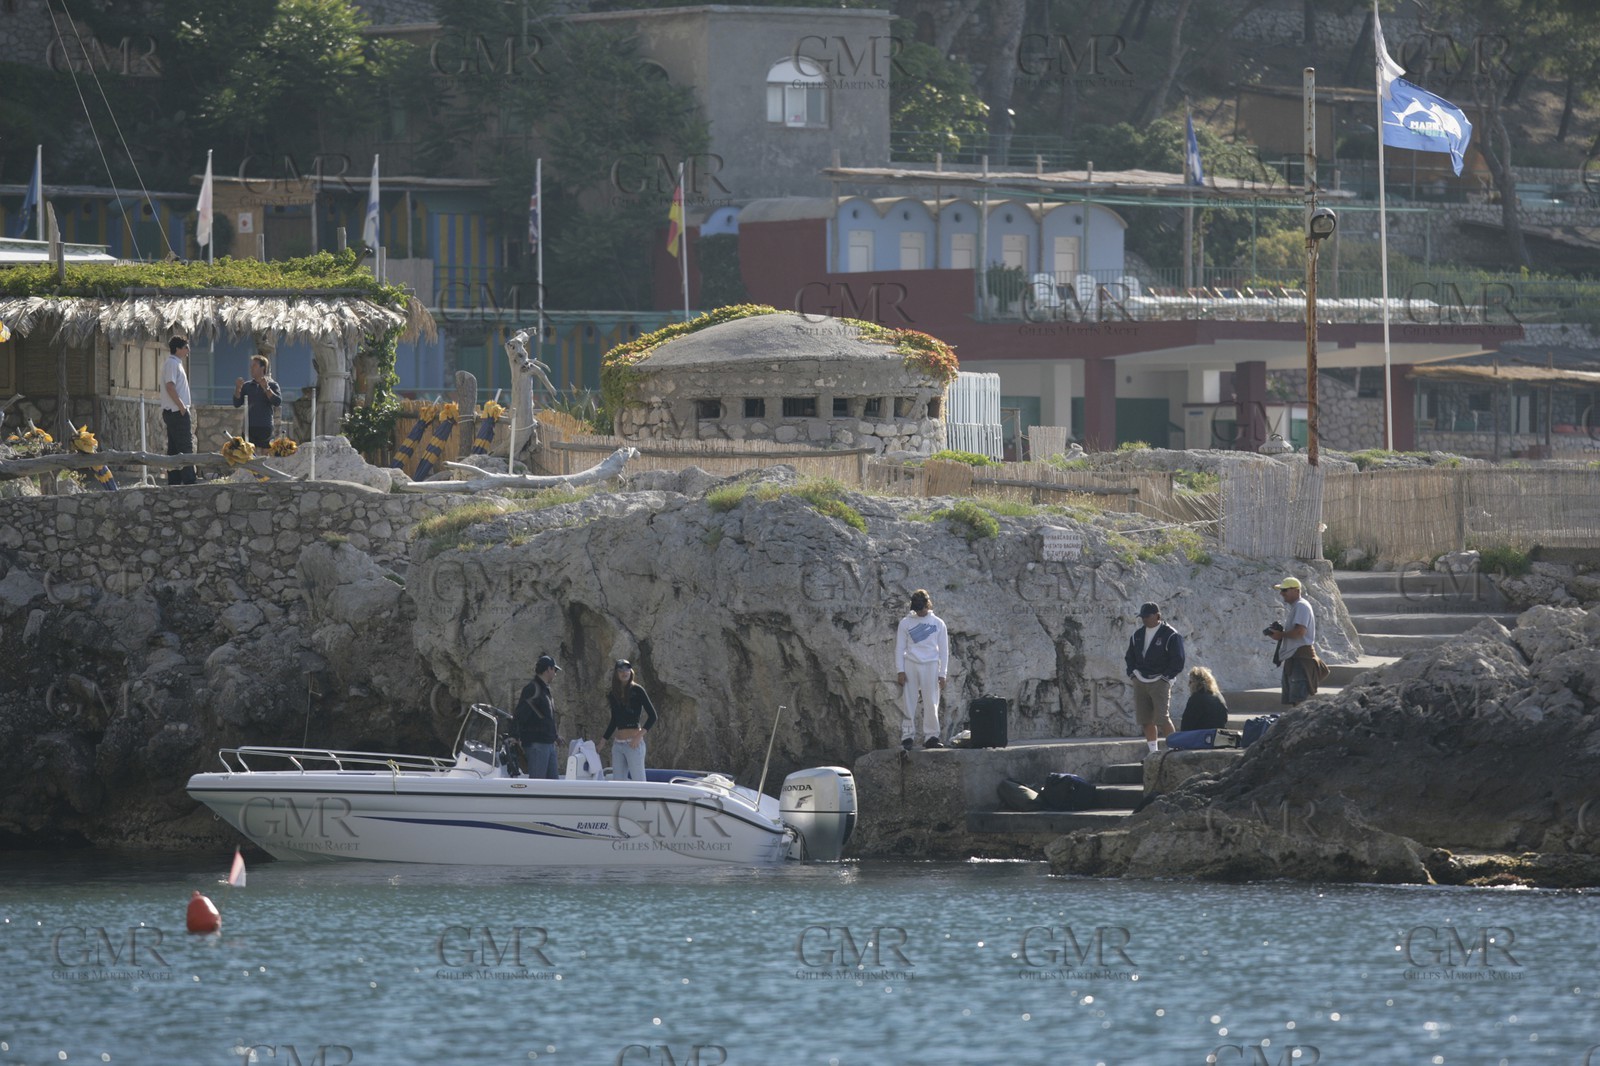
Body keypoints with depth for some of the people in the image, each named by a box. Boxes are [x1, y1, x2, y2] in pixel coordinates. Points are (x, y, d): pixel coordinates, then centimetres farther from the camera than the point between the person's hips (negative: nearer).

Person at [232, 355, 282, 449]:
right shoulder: (247, 385, 15)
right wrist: (238, 388, -5)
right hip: (249, 427, 4)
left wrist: (266, 388, -20)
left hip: (264, 428, -4)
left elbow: (278, 402, -11)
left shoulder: (272, 385, 3)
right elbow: (237, 404, 10)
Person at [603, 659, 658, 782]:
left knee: (638, 781, -10)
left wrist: (639, 736, -17)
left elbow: (652, 716, -7)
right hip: (617, 743, 6)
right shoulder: (613, 694, 13)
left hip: (634, 744, -6)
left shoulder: (637, 691, -3)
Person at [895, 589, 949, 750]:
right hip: (910, 665, 0)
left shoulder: (938, 623, 8)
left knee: (931, 703, -4)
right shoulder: (906, 623, 7)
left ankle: (931, 736, -1)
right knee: (908, 703, -4)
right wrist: (900, 670, -4)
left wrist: (942, 674, 1)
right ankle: (907, 736, -2)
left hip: (930, 666, 0)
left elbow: (944, 650, 8)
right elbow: (899, 648, 6)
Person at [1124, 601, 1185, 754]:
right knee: (1145, 719, 3)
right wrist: (1132, 674, 8)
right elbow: (1129, 657, 22)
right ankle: (1153, 751, 9)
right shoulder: (1137, 635, 13)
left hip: (1160, 682, -6)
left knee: (1162, 718, -14)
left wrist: (1165, 677, -10)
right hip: (1140, 682, 6)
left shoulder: (1170, 635, -6)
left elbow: (1178, 661, -6)